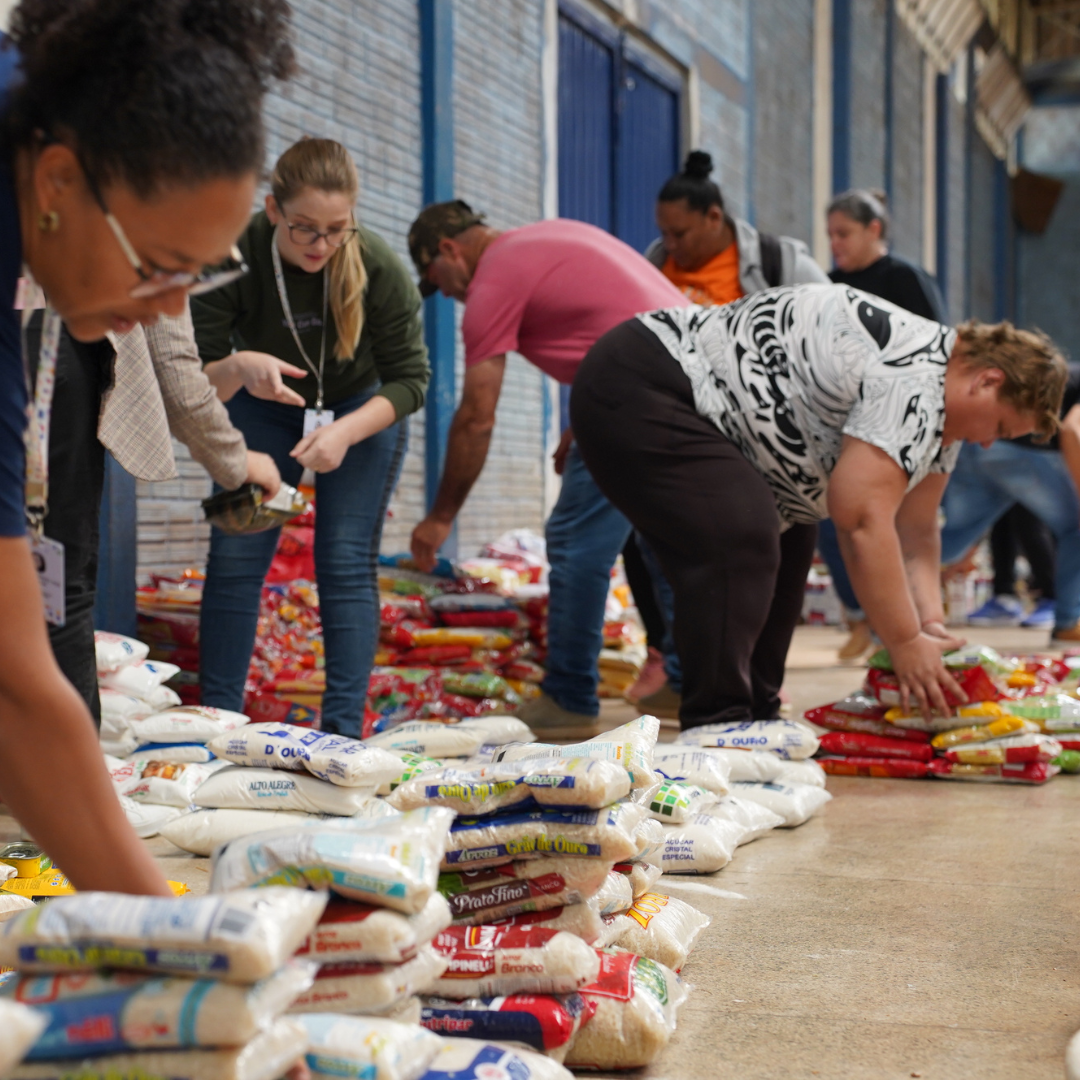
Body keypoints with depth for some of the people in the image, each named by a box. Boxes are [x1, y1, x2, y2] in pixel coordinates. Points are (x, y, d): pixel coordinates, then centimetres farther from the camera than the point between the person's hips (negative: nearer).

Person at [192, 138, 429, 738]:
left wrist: (345, 433, -33)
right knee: (234, 558, -6)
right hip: (261, 409, 1)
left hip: (363, 410, -1)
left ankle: (344, 731, -4)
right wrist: (239, 369, -47)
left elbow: (410, 378, -17)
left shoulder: (378, 266, -28)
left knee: (347, 564, -9)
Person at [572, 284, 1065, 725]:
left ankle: (754, 715, 15)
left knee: (785, 543, 11)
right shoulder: (910, 382, -23)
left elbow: (916, 530, 13)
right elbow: (862, 522, -25)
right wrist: (905, 644, -17)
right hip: (632, 390, -11)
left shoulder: (941, 399, 11)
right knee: (743, 540, -23)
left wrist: (932, 624, -1)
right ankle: (714, 727, -17)